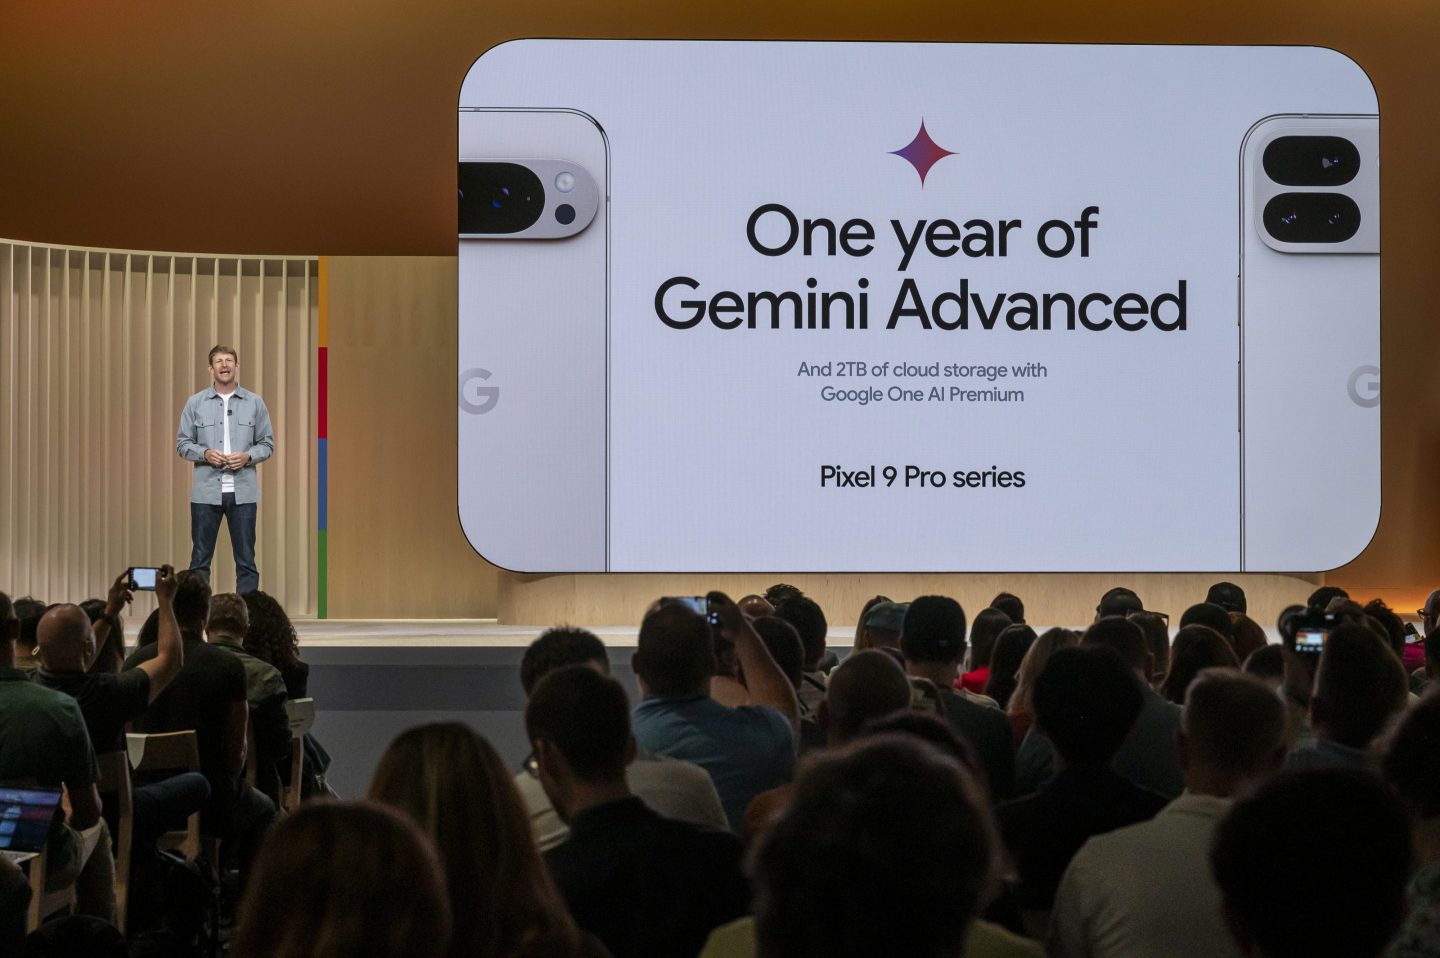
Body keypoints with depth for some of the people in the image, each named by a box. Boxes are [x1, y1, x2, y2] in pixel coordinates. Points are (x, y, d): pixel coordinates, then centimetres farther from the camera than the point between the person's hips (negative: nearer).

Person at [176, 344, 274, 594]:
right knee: (200, 559, 4)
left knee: (246, 559, 3)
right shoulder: (195, 403, 4)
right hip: (206, 491, 0)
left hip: (243, 492, 0)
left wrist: (247, 456, -12)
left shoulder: (255, 403, 5)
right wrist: (205, 454, -13)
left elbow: (267, 443, 7)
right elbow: (182, 443, 5)